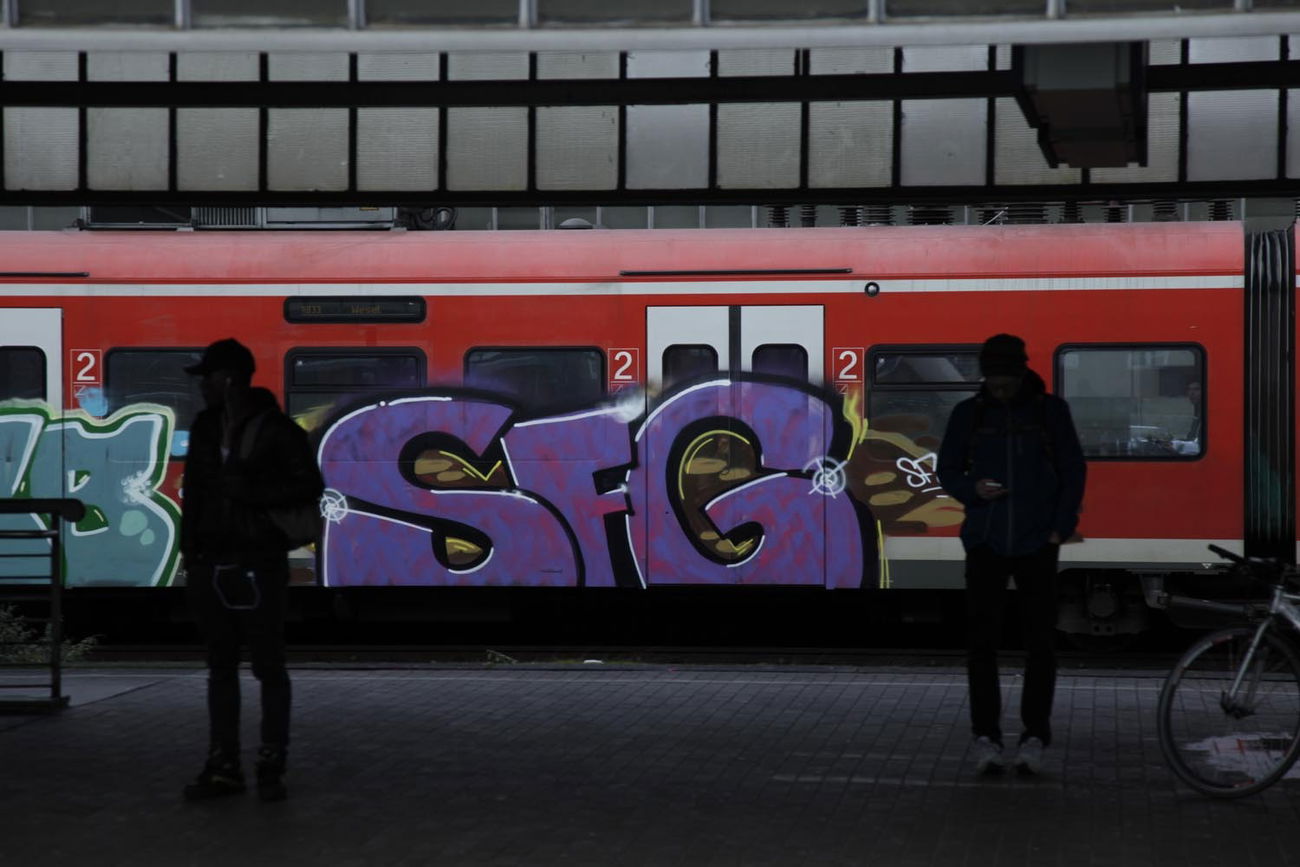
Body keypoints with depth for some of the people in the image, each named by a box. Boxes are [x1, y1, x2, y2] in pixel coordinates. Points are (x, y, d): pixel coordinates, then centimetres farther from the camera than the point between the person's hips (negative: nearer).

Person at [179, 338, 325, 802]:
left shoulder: (278, 431, -6)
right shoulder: (204, 428, 11)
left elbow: (309, 488, -7)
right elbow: (192, 492, 14)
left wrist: (250, 492, -16)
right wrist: (190, 557, 11)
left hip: (259, 565, -5)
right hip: (211, 563, 6)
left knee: (269, 667, 0)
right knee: (220, 667, 8)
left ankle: (272, 769, 6)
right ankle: (223, 768, 12)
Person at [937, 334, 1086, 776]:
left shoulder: (1051, 410, 3)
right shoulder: (968, 413, 5)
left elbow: (1073, 471, 6)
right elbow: (947, 470, 10)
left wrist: (1060, 528, -3)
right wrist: (972, 489, -11)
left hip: (1036, 543, -1)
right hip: (985, 542, 1)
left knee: (1040, 641, -1)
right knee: (982, 641, -3)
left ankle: (1034, 736, 6)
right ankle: (986, 736, 1)